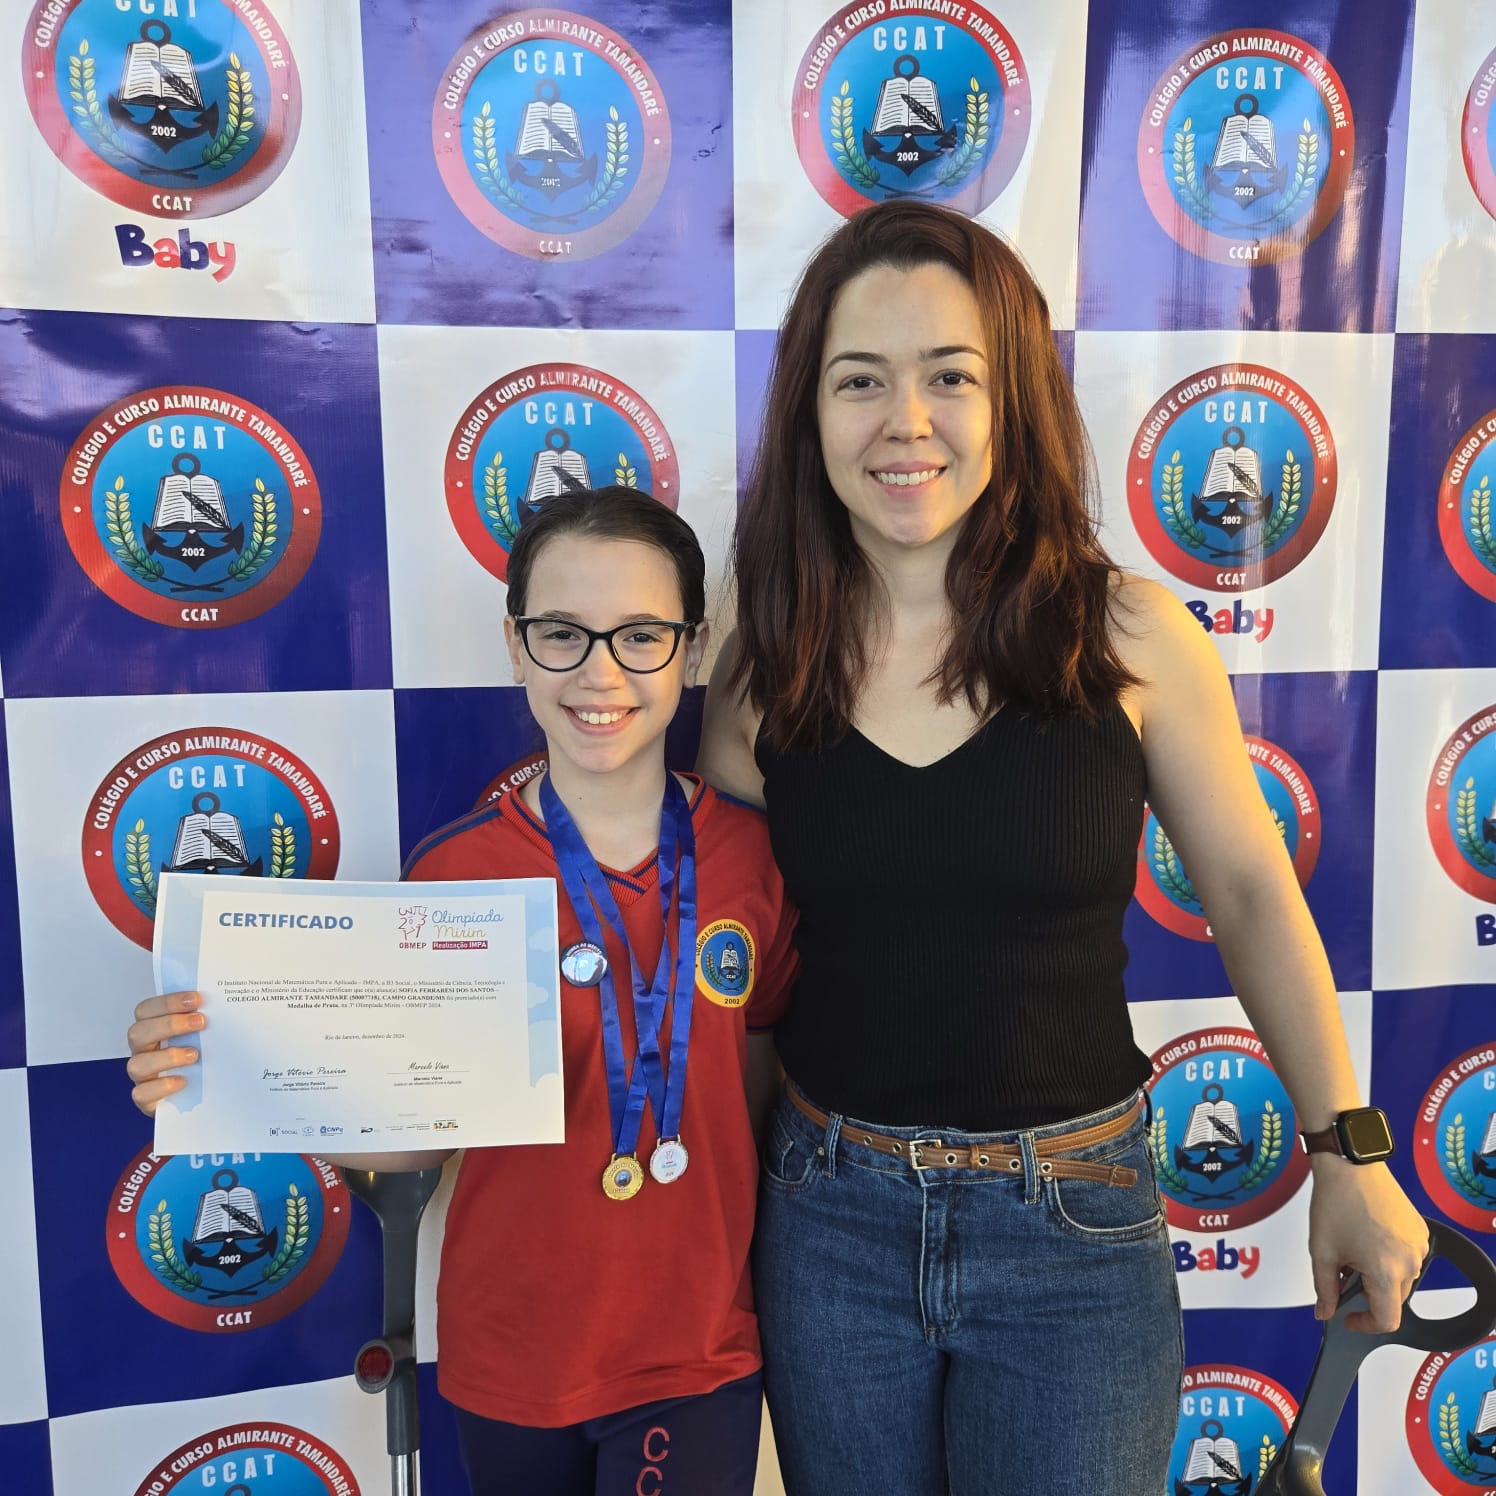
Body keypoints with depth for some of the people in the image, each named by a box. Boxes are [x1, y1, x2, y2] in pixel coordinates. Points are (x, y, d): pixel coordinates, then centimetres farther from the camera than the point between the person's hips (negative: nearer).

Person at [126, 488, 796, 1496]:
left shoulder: (752, 852, -10)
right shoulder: (452, 872, -14)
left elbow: (765, 1071, 3)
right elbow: (412, 1136, -9)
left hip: (700, 1350, 0)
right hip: (512, 1364, 0)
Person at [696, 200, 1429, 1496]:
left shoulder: (1131, 638, -11)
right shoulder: (767, 667, -6)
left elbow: (1251, 896, -1)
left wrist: (1347, 1152, 3)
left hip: (1073, 1227, -2)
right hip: (831, 1213, 2)